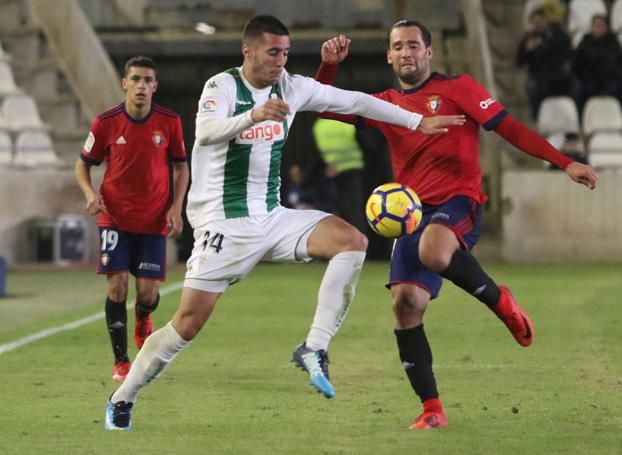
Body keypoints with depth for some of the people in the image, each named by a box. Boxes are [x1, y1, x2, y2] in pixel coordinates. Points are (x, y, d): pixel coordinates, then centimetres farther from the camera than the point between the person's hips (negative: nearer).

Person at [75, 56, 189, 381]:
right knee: (116, 285, -11)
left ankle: (142, 321, 37)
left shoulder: (169, 122, -5)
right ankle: (121, 362, 1)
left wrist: (176, 207, -4)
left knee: (148, 293, -2)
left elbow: (181, 166, 8)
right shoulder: (106, 123, -8)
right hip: (115, 217, -1)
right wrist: (90, 193, -15)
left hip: (154, 220, 1)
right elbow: (83, 164, 5)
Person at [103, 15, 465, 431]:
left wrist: (417, 122, 9)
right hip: (224, 223, -6)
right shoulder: (222, 86, -12)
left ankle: (314, 349, -15)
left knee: (353, 241, -14)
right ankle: (122, 400, 7)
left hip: (272, 217, 6)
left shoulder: (292, 87, 4)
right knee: (189, 321, -10)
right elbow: (206, 132, -32)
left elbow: (355, 101, 10)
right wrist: (253, 115, -50)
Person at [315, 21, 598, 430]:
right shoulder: (386, 104, 16)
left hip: (458, 203, -5)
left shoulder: (457, 88, 2)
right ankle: (432, 410, -1)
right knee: (406, 304, -9)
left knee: (433, 252, -38)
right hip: (412, 212, 5)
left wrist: (565, 163, -7)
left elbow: (508, 127, 0)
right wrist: (329, 65, -1)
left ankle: (500, 301, -10)